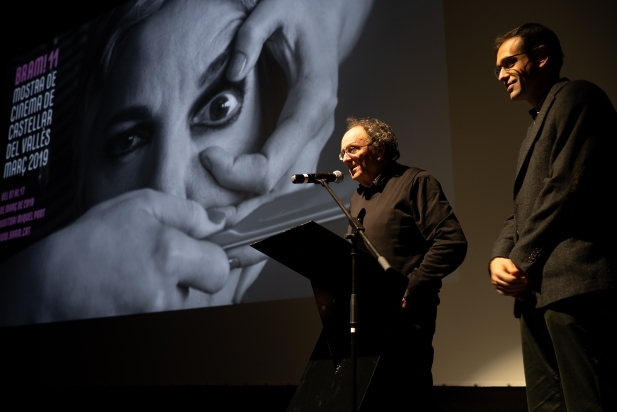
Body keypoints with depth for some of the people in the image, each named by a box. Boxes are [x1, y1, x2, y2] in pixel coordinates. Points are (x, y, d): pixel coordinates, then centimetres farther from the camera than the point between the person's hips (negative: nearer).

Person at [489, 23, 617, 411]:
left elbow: (569, 187, -13)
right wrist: (501, 256, 2)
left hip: (574, 283, -9)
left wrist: (522, 259, -9)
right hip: (539, 289, 9)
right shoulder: (539, 123, 28)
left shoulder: (576, 96, 0)